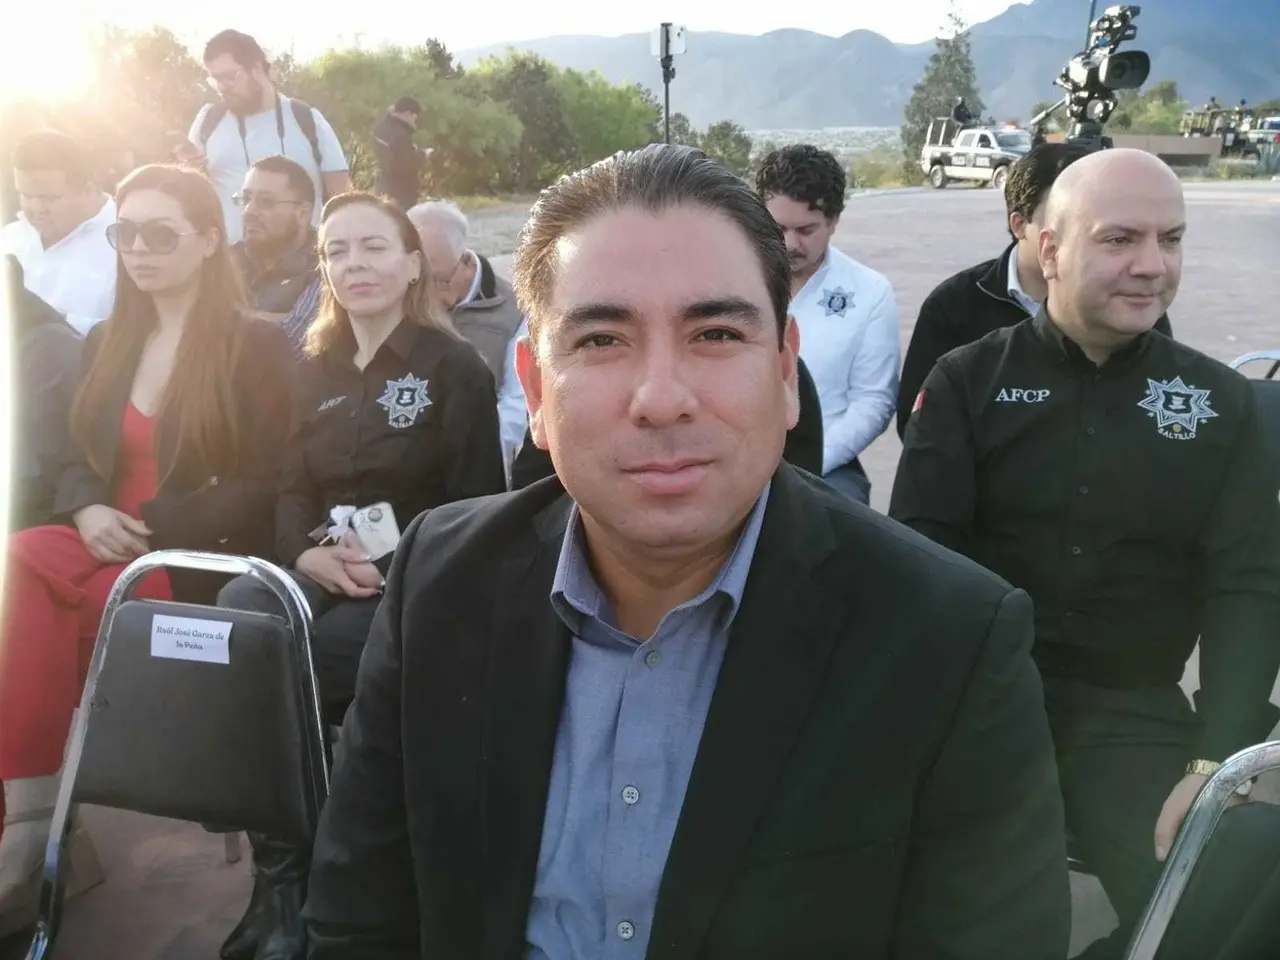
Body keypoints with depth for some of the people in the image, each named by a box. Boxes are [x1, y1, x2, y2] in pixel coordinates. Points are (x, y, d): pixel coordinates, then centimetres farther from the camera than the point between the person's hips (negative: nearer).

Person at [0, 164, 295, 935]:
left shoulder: (258, 347, -2)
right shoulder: (108, 343, 18)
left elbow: (264, 489, -9)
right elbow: (79, 458, 17)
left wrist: (148, 528, -16)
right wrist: (86, 511, -7)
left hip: (201, 563, -6)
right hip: (107, 548, 6)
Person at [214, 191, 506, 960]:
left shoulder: (456, 367, 0)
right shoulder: (316, 368, 18)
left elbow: (477, 507, -6)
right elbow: (292, 486, 12)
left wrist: (387, 564, -19)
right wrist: (307, 553, -10)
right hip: (319, 574, 5)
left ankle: (292, 884, -7)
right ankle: (279, 874, -17)